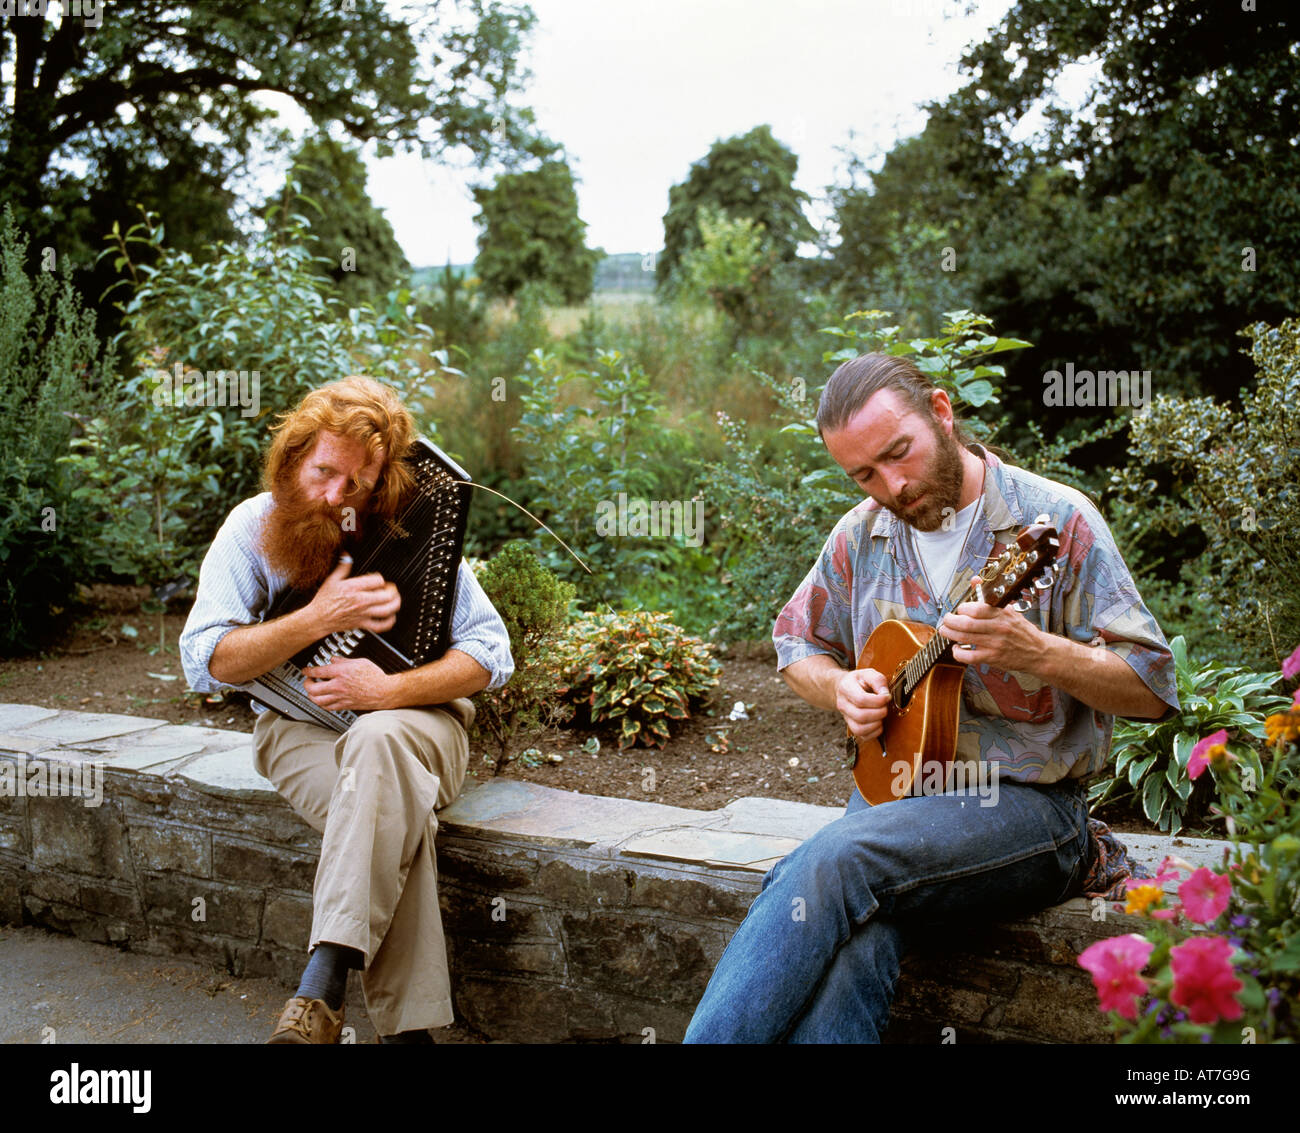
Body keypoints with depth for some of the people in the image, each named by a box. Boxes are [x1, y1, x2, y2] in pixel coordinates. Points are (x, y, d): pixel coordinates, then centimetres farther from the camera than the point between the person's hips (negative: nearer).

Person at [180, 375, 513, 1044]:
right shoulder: (253, 527, -3)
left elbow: (490, 653, -7)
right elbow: (205, 662, -10)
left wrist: (390, 691, -24)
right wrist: (318, 619, -23)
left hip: (415, 716, 0)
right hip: (300, 723, 1)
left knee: (379, 739, -39)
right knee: (396, 818, -33)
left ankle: (323, 989, -44)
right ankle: (407, 1025, -32)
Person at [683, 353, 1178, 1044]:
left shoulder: (1056, 521, -7)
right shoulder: (860, 536, 9)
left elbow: (1153, 687, -8)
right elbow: (797, 643, 23)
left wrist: (1035, 652, -27)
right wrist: (840, 688, -1)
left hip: (1027, 800, -4)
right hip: (893, 779, 4)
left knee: (831, 862, -31)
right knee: (848, 949, -30)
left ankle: (714, 1034, -23)